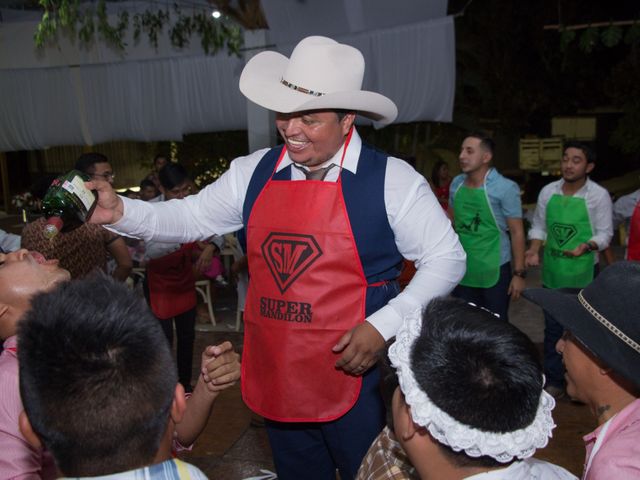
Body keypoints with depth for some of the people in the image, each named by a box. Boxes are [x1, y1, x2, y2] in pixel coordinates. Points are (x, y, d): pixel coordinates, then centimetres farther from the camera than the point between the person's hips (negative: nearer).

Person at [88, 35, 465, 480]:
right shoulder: (254, 172, 1)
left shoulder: (391, 179, -12)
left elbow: (446, 259, -8)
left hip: (354, 373, -4)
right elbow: (192, 218, 9)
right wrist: (120, 211, -8)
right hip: (275, 377, 5)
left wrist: (382, 326, -18)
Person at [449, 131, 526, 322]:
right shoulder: (457, 183, 2)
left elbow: (517, 232, -11)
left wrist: (519, 273, -12)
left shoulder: (505, 188, -13)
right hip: (461, 270, 5)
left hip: (494, 271, -5)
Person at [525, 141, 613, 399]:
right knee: (552, 329, 13)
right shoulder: (548, 191, 0)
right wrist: (534, 250, -11)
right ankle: (553, 380, 27)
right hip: (552, 271, 3)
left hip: (583, 272, -3)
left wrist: (586, 246, -26)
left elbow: (605, 233, -7)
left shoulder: (599, 195, -10)